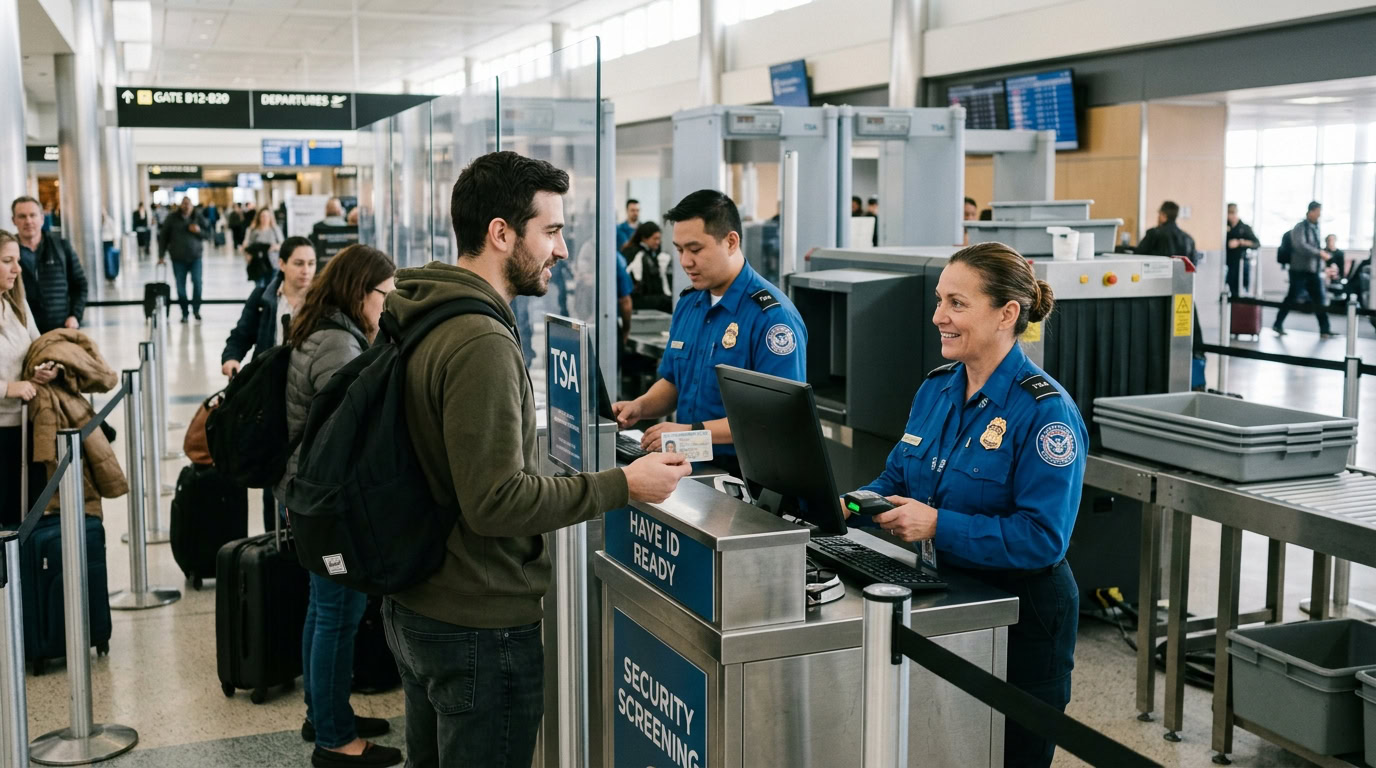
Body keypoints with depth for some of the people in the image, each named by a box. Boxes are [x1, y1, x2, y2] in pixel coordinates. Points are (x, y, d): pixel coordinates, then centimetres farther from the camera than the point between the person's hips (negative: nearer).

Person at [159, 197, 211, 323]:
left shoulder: (198, 218, 2)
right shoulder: (172, 218, 0)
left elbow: (208, 234, 6)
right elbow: (163, 237, 3)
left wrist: (199, 231, -15)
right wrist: (161, 255, -1)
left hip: (195, 257, 0)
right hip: (178, 258, 0)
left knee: (197, 283, -11)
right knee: (180, 286, 2)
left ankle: (196, 310, 3)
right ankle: (184, 313, 12)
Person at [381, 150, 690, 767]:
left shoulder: (422, 319, 7)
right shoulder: (480, 344, -24)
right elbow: (496, 501, -26)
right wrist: (622, 485, -20)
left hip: (412, 607, 10)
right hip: (480, 626, -10)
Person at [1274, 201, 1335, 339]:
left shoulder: (1315, 227, 13)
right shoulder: (1300, 227, -10)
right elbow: (1300, 246, -23)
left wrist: (1322, 258, 8)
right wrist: (1320, 253, -25)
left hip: (1313, 271, 7)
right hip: (1300, 270, -7)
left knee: (1319, 300, 2)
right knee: (1292, 299, 0)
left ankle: (1324, 330, 3)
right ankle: (1278, 324, 14)